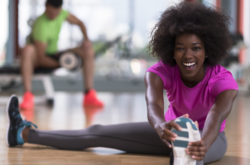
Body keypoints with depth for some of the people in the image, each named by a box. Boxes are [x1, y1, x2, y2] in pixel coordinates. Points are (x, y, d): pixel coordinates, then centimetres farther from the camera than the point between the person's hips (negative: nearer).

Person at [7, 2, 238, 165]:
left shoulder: (224, 81, -33)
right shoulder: (160, 72, -26)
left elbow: (217, 118, -53)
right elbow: (153, 106, -48)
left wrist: (202, 145, -78)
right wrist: (162, 126, -73)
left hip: (210, 137, -2)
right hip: (175, 129, 3)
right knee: (97, 133, -2)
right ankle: (25, 133, 7)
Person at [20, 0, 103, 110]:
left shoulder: (62, 14, -8)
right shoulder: (40, 26, -29)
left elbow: (79, 23, 11)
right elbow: (41, 59, -28)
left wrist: (86, 39, -7)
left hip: (53, 55, 7)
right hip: (37, 59, -7)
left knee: (89, 51, -10)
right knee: (28, 49, -43)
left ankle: (89, 96, -17)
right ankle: (28, 96, -45)